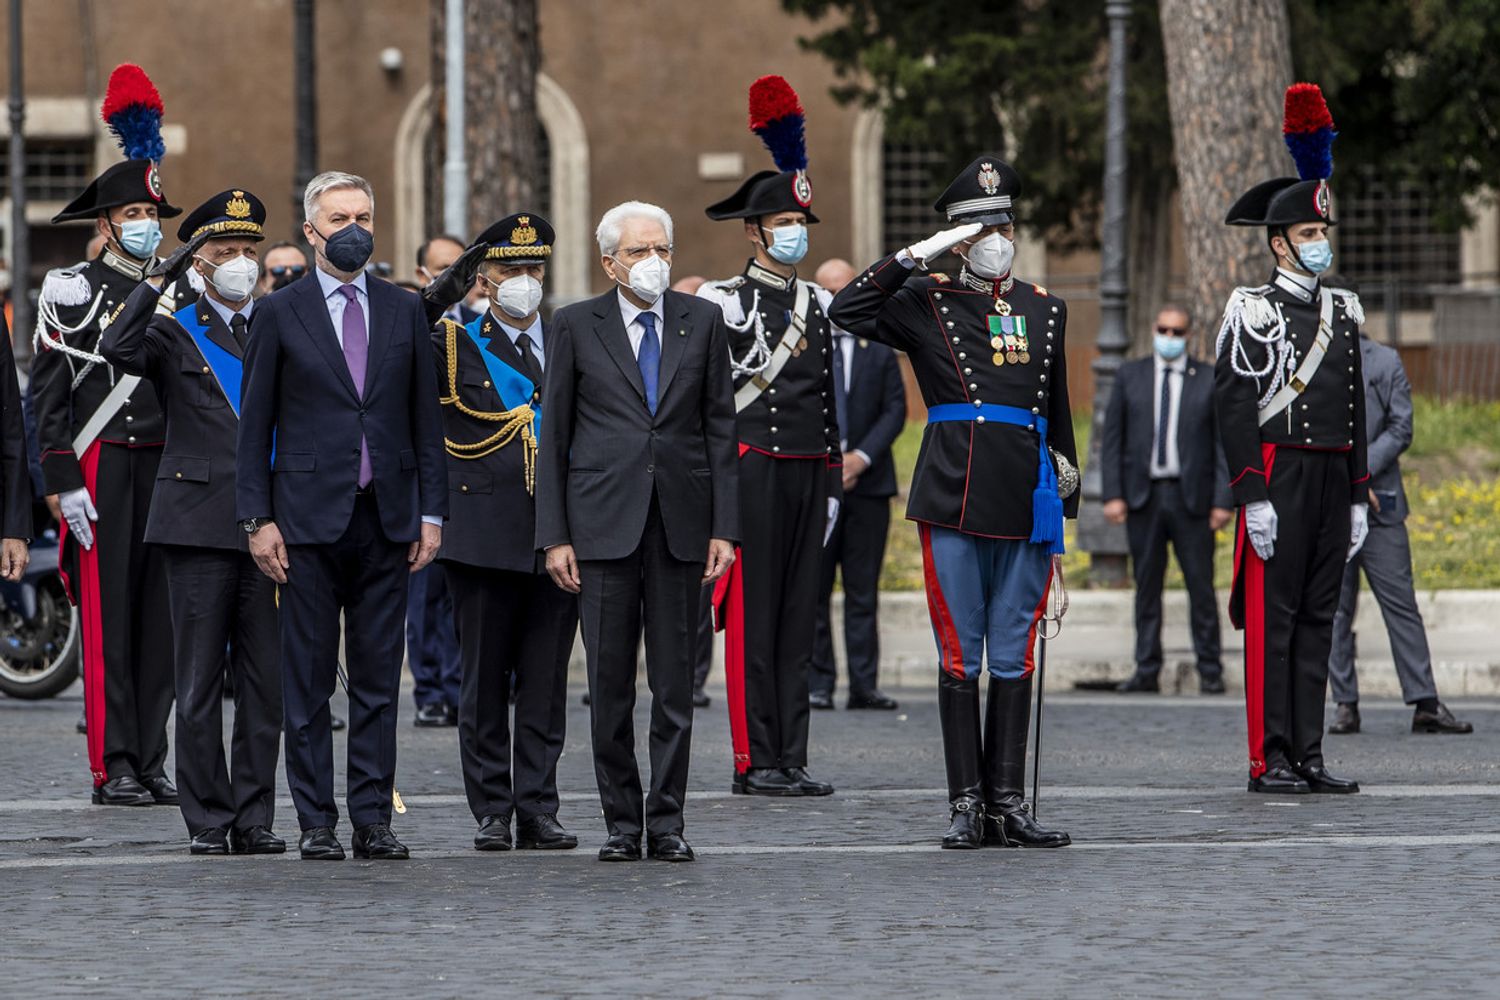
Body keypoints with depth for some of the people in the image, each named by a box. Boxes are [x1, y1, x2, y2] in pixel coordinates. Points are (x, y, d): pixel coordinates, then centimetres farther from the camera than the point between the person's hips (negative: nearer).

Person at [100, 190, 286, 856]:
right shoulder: (176, 333, 5)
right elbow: (118, 350, -16)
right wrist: (163, 276, -15)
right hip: (200, 525, -3)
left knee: (266, 680, 3)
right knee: (200, 681, -1)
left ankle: (254, 819, 8)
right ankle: (208, 820, 3)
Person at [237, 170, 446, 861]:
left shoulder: (404, 311, 10)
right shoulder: (280, 313, 2)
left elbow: (427, 419, 12)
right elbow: (254, 424, 2)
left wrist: (431, 511, 4)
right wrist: (257, 518, -5)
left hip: (386, 517, 2)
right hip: (309, 516, -2)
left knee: (379, 679, 3)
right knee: (308, 681, 0)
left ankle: (372, 818, 7)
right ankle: (316, 823, 4)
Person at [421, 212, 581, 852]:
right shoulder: (453, 347, 4)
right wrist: (440, 295, -16)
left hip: (556, 536, 2)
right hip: (485, 534, -2)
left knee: (545, 682, 4)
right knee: (485, 681, 2)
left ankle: (538, 810, 8)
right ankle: (492, 813, 7)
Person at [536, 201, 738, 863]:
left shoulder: (702, 322, 8)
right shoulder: (576, 326, 3)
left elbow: (720, 428, 7)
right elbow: (553, 434, 4)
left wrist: (724, 528, 0)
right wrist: (554, 535, -2)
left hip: (681, 523, 1)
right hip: (603, 523, -1)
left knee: (675, 683, 1)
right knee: (609, 684, 1)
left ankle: (666, 822, 6)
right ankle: (621, 822, 8)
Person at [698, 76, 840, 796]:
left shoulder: (820, 303, 15)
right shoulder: (723, 300, -3)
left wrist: (833, 481, 15)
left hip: (810, 469, 6)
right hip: (752, 465, -6)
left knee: (798, 615, 6)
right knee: (752, 615, -5)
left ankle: (793, 760, 7)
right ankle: (754, 762, -3)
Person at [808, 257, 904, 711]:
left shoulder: (879, 349, 10)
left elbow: (895, 410, 4)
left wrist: (861, 457, -10)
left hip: (866, 482, 1)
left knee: (863, 590, 1)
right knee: (812, 590, -3)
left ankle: (864, 686, 1)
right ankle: (816, 684, 0)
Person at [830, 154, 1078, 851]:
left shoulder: (1046, 309, 15)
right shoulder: (926, 302, 4)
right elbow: (847, 311, -11)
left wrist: (1065, 494, 20)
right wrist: (918, 254, -12)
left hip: (1026, 504, 3)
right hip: (954, 501, -3)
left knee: (1014, 659, 4)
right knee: (959, 657, 1)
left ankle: (1009, 804, 8)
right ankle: (966, 804, 5)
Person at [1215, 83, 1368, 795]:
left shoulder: (1343, 311, 15)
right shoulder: (1251, 310, -4)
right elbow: (1233, 406, -10)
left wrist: (1358, 496, 13)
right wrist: (1253, 498, -16)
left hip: (1334, 479, 6)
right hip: (1279, 477, -6)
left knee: (1318, 617, 6)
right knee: (1272, 618, -5)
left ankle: (1309, 757, 8)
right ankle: (1270, 761, -5)